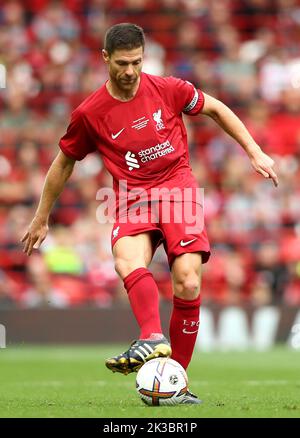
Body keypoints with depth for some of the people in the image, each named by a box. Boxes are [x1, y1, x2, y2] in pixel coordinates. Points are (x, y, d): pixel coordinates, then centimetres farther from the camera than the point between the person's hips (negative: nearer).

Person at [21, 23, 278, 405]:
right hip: (132, 198, 0)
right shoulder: (89, 114, 1)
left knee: (188, 284, -18)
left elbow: (216, 109, 17)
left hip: (178, 186, 0)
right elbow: (64, 162, 15)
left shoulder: (168, 89, 1)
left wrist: (255, 153, 12)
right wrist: (41, 219, 22)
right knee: (128, 262, -34)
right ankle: (153, 338, -53)